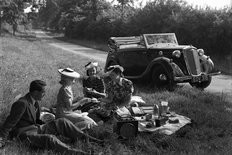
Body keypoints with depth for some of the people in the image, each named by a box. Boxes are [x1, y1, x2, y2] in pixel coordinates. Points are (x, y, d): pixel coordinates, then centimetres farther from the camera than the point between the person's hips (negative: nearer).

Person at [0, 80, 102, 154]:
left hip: (36, 128, 9)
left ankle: (87, 138, -5)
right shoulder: (22, 103, -21)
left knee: (62, 122, -3)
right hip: (26, 135, -9)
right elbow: (9, 123, -18)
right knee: (50, 139, -36)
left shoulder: (35, 102, 7)